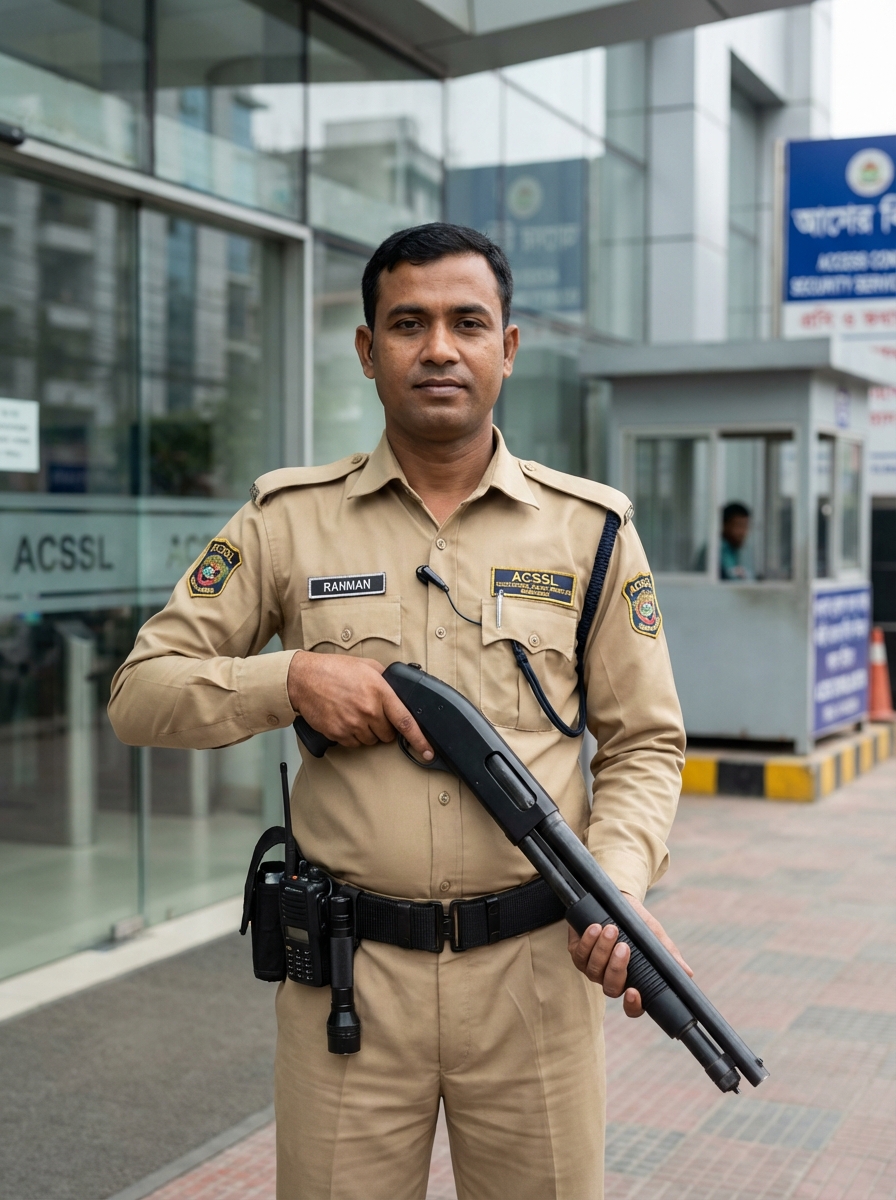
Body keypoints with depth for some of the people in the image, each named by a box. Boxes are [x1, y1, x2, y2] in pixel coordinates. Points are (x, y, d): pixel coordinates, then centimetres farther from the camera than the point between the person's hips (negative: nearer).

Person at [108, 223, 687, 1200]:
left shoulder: (589, 529, 5)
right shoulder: (287, 522, 3)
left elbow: (642, 742, 6)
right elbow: (138, 693, 4)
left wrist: (619, 881, -11)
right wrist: (294, 677, -11)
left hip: (533, 971, 1)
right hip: (346, 974, 0)